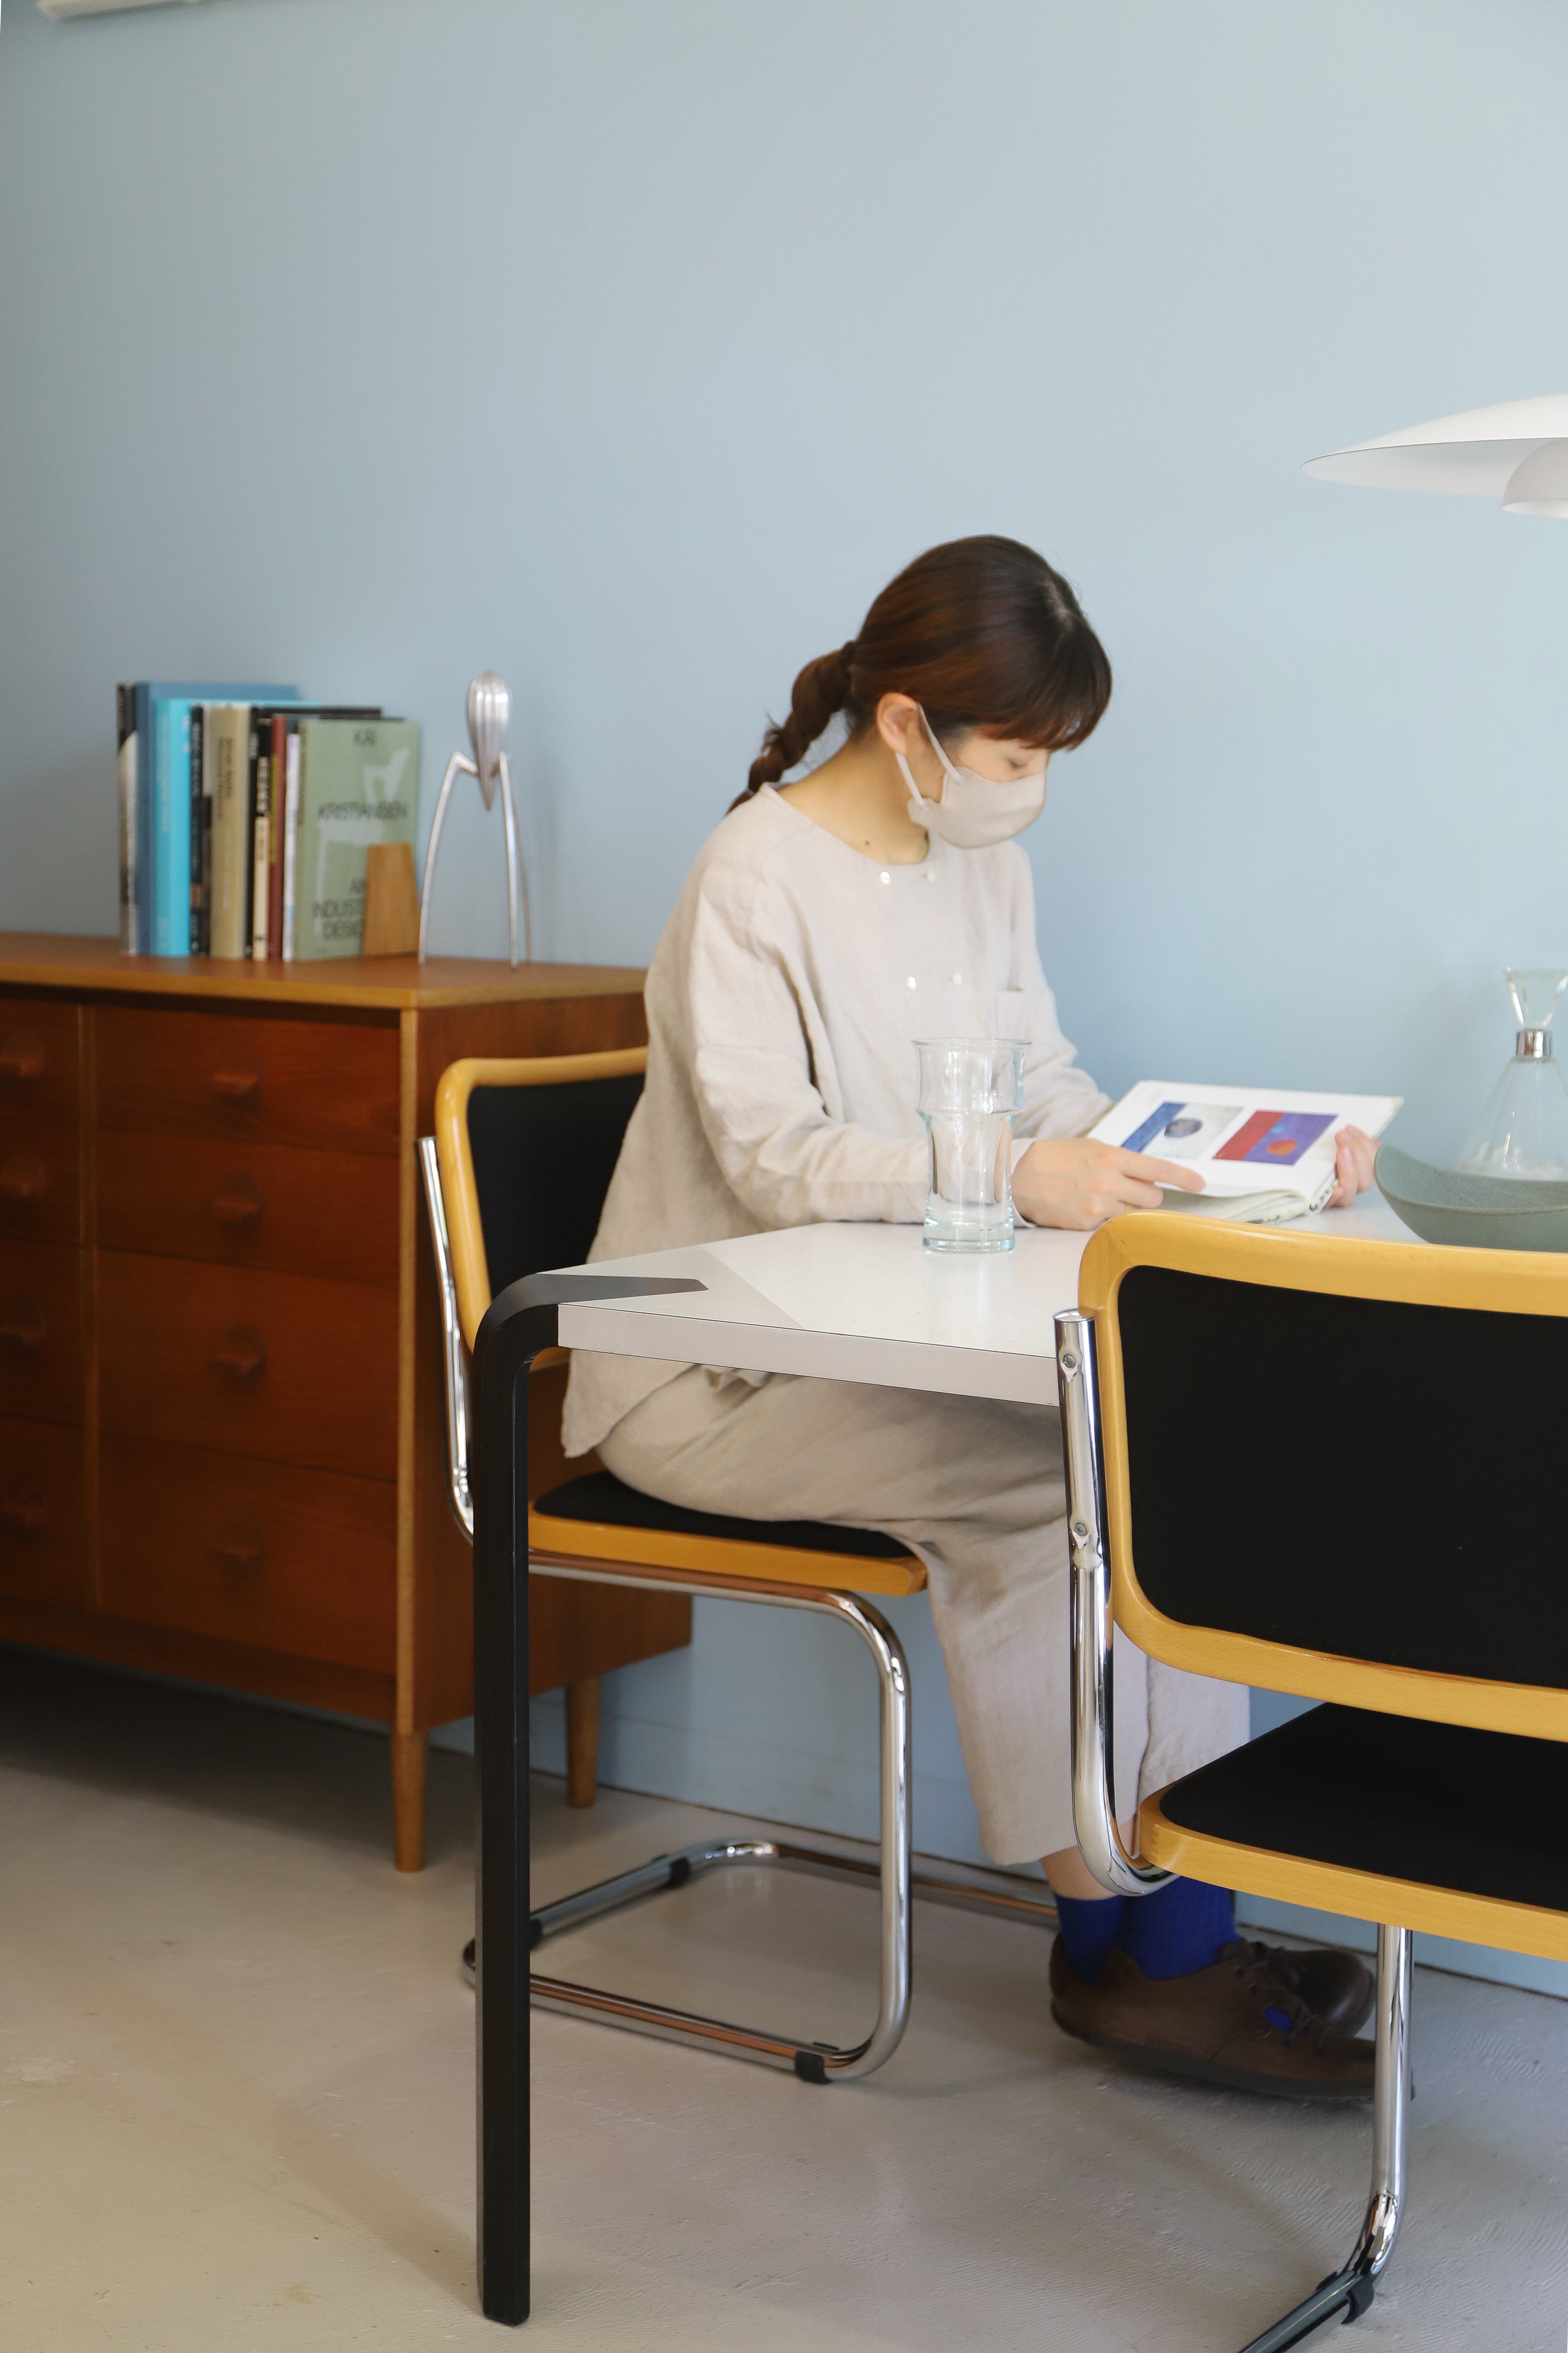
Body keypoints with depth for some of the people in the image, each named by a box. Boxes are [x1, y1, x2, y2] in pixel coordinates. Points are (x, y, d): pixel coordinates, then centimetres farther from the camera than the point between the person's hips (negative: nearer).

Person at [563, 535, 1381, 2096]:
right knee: (1054, 1479, -28)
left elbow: (1053, 1092, 12)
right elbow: (772, 1155, -21)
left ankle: (1162, 1936, -15)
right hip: (713, 1374, -7)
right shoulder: (758, 878, -14)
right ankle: (1137, 1939, -14)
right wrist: (1009, 1178, -33)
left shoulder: (982, 867, 11)